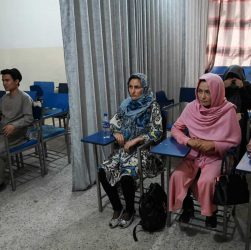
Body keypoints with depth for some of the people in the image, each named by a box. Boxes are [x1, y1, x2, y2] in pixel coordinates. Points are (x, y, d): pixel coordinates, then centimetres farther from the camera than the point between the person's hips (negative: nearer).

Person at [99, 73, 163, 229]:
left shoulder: (152, 106, -9)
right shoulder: (126, 105, 7)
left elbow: (157, 133, -14)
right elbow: (114, 122, 16)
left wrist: (135, 140, -19)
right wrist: (117, 133, -5)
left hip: (144, 149, -5)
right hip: (125, 148, 6)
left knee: (126, 175, -29)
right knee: (103, 172, -16)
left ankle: (129, 210, 2)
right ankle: (117, 208, 4)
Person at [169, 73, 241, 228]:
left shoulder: (228, 110, -13)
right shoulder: (192, 107, -6)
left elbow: (235, 140, -6)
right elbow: (175, 129, 3)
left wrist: (213, 145, -20)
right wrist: (188, 141, -15)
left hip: (216, 156, -3)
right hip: (194, 154, 3)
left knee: (207, 181, -29)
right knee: (178, 175, -21)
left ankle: (211, 211, 4)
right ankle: (187, 207, 7)